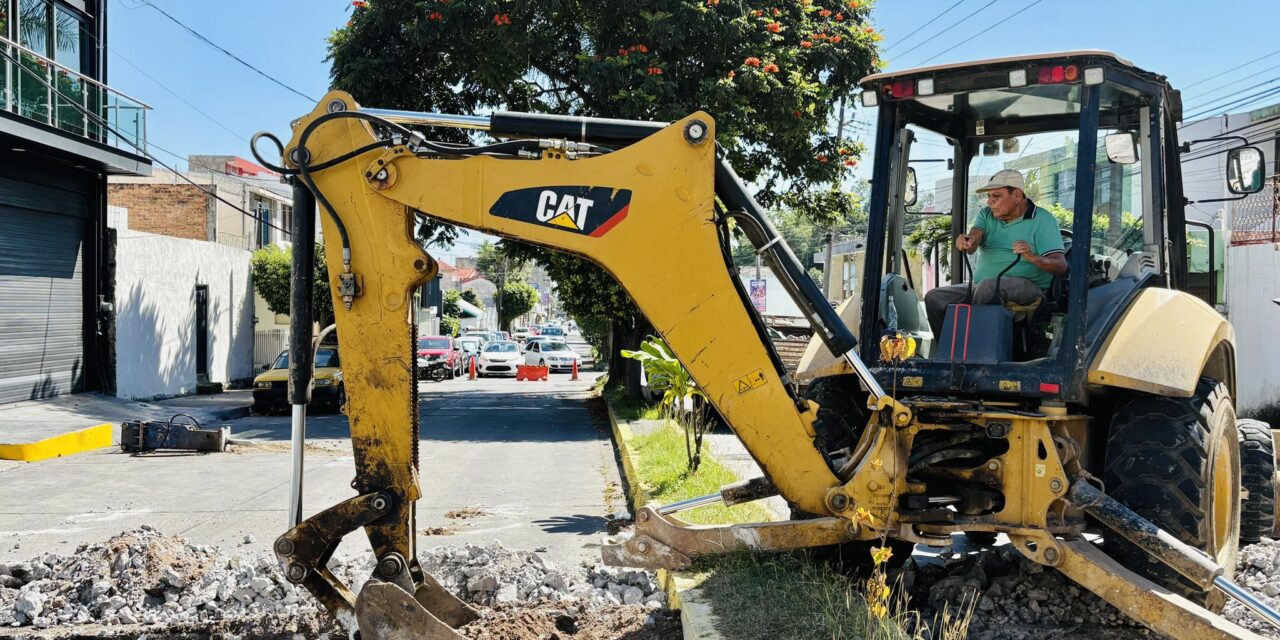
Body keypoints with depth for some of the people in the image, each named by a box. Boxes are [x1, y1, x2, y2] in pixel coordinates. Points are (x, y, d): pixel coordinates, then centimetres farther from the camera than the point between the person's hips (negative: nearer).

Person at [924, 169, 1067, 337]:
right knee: (934, 298, -12)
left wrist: (1033, 257, -32)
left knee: (988, 286, -37)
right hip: (981, 287, 6)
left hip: (1026, 286, -6)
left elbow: (1061, 266, -11)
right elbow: (974, 238, -7)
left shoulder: (1042, 219, -2)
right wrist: (966, 242, -34)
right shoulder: (987, 214, 14)